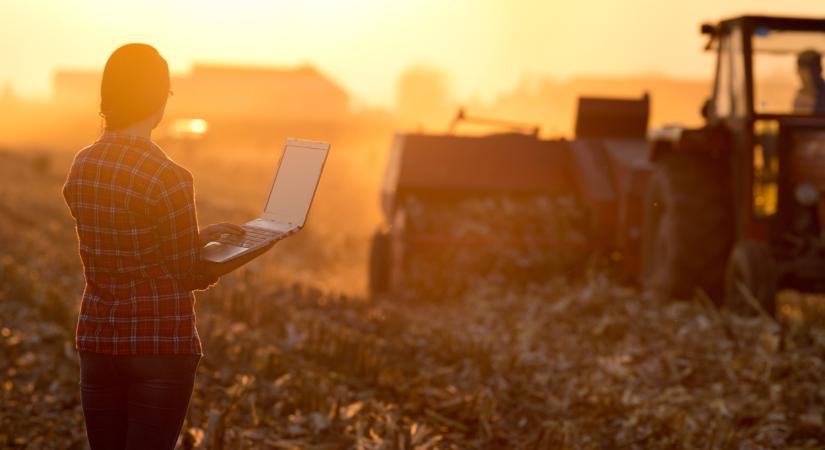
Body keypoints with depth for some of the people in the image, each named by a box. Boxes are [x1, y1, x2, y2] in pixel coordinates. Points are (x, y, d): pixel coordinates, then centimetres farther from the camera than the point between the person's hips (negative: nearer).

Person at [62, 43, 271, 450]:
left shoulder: (81, 167, 2)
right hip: (161, 343, -6)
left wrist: (199, 237, 18)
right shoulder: (167, 178, -18)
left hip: (97, 340, 6)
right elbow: (189, 276, -8)